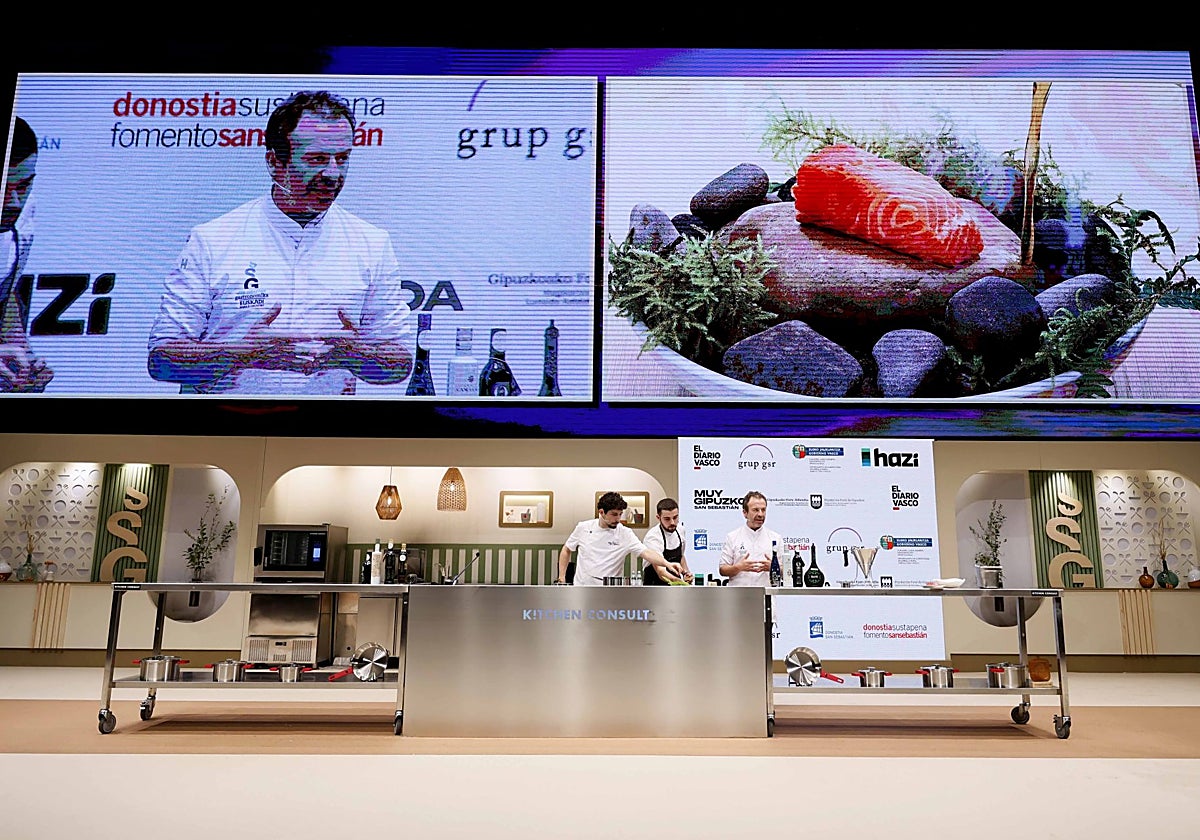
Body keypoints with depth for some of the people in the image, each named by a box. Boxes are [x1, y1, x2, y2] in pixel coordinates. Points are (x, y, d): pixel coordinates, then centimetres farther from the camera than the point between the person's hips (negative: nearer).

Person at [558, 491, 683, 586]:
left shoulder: (625, 534, -6)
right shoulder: (583, 527, 1)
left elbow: (645, 552, -18)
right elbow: (566, 550, 14)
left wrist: (667, 564, -35)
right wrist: (561, 579, 9)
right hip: (581, 589, 2)